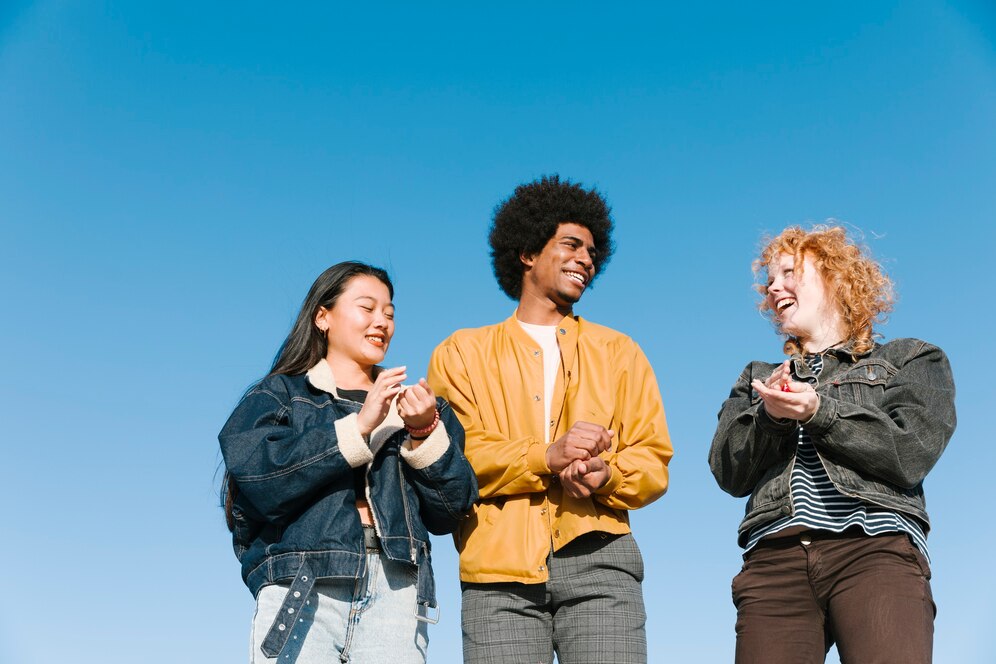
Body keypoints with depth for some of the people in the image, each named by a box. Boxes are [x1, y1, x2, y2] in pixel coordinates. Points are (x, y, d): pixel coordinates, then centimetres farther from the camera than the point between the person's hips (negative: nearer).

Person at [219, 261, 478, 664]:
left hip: (395, 590, 2)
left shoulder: (416, 405, 20)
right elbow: (258, 481, -7)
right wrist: (358, 426, -10)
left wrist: (424, 433, -5)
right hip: (302, 588, -2)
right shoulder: (279, 395, 13)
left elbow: (449, 512, 9)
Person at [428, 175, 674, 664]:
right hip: (500, 567, -1)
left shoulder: (618, 352, 20)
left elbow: (653, 461, 12)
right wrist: (547, 457, -14)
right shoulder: (461, 353, 14)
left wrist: (605, 475, -11)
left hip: (598, 557, 1)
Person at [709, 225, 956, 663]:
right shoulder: (757, 379, 27)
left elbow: (912, 456, 2)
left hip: (876, 547, -2)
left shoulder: (911, 360, 20)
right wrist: (770, 416, -6)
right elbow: (729, 475, 12)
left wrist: (819, 412, -8)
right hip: (773, 558, 3)